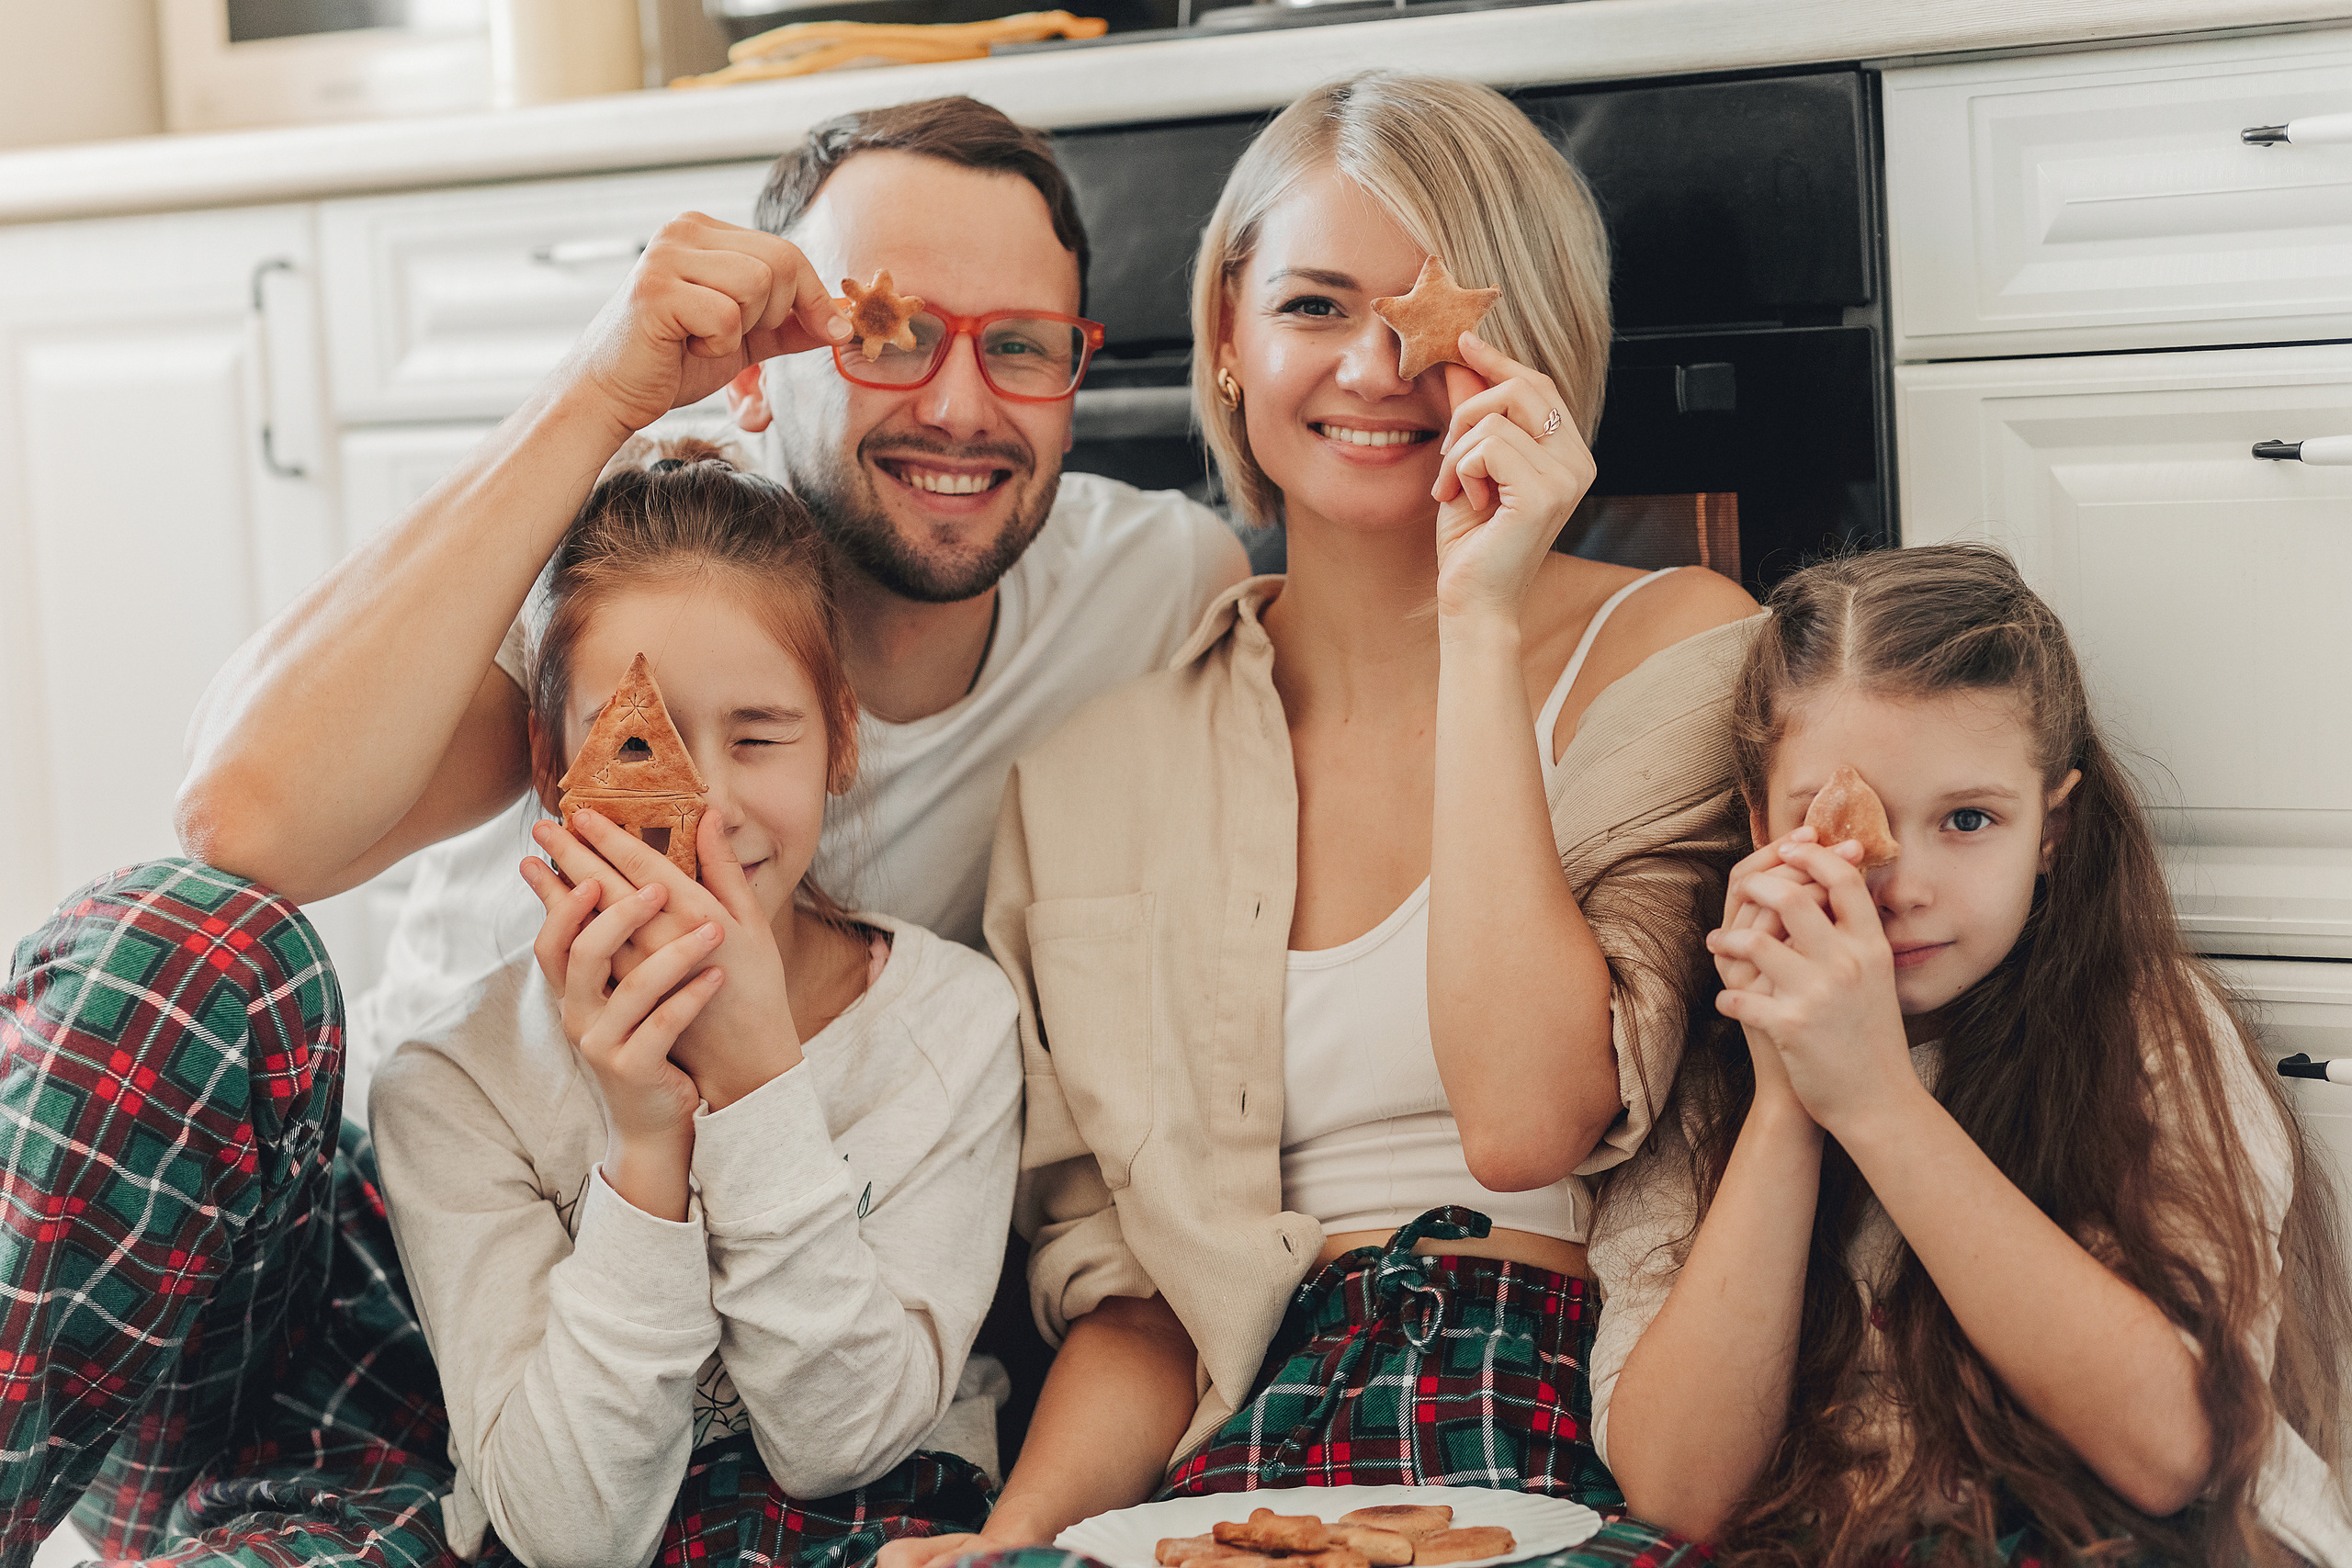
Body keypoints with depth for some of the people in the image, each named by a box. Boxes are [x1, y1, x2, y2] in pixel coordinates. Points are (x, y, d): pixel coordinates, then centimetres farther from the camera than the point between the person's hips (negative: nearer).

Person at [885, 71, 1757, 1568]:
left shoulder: (1675, 646, 4)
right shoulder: (1101, 749, 12)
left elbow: (1526, 1121, -13)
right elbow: (1131, 1287, 11)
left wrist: (1481, 622, -11)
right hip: (1250, 1431, 2)